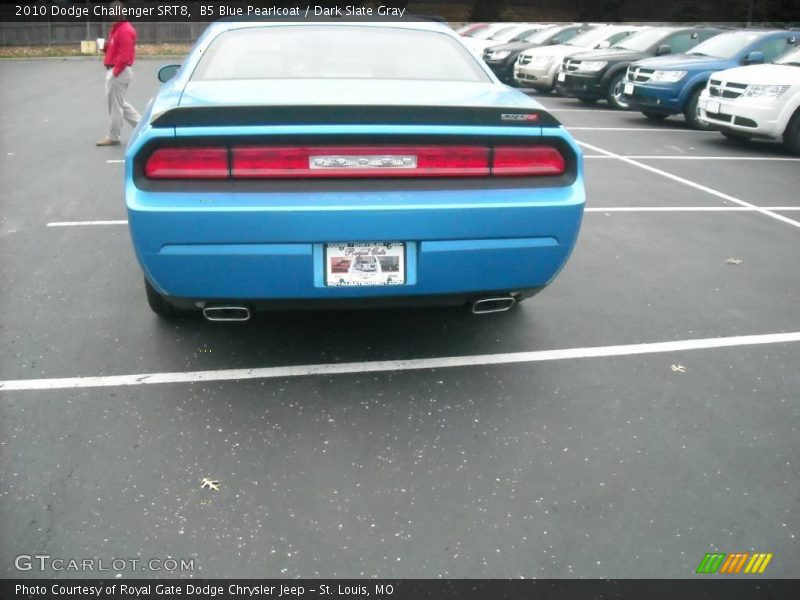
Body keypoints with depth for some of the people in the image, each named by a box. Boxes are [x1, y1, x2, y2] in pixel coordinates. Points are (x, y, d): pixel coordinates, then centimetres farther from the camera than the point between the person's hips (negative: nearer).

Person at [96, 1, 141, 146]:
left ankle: (113, 137, 5)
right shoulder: (116, 28, 16)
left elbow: (125, 55, -22)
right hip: (115, 71, 11)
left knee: (115, 104, -3)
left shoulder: (125, 30, -16)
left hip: (119, 72, -10)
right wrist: (106, 46, 3)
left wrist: (115, 72, -21)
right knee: (119, 103, 14)